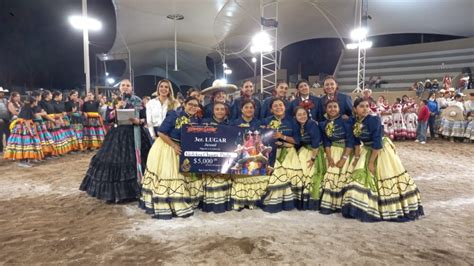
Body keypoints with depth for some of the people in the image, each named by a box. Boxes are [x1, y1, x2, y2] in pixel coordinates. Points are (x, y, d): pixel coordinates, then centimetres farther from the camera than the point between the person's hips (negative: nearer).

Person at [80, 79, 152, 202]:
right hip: (117, 134, 3)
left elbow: (146, 118, 0)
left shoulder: (137, 101, 1)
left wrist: (139, 121, -19)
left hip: (133, 134, -3)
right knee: (114, 160, 3)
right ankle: (116, 190, 16)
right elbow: (108, 118, 3)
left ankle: (134, 189, 10)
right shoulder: (115, 101, 9)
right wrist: (116, 108, -10)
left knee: (133, 160, -3)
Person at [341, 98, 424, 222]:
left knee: (386, 178, -1)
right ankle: (365, 208, 13)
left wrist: (371, 162, -21)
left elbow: (377, 143, -25)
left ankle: (396, 209, 15)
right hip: (367, 151, 6)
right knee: (361, 177, 3)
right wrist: (357, 158, 4)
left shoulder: (374, 120, -24)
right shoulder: (354, 122, -5)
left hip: (382, 151, -6)